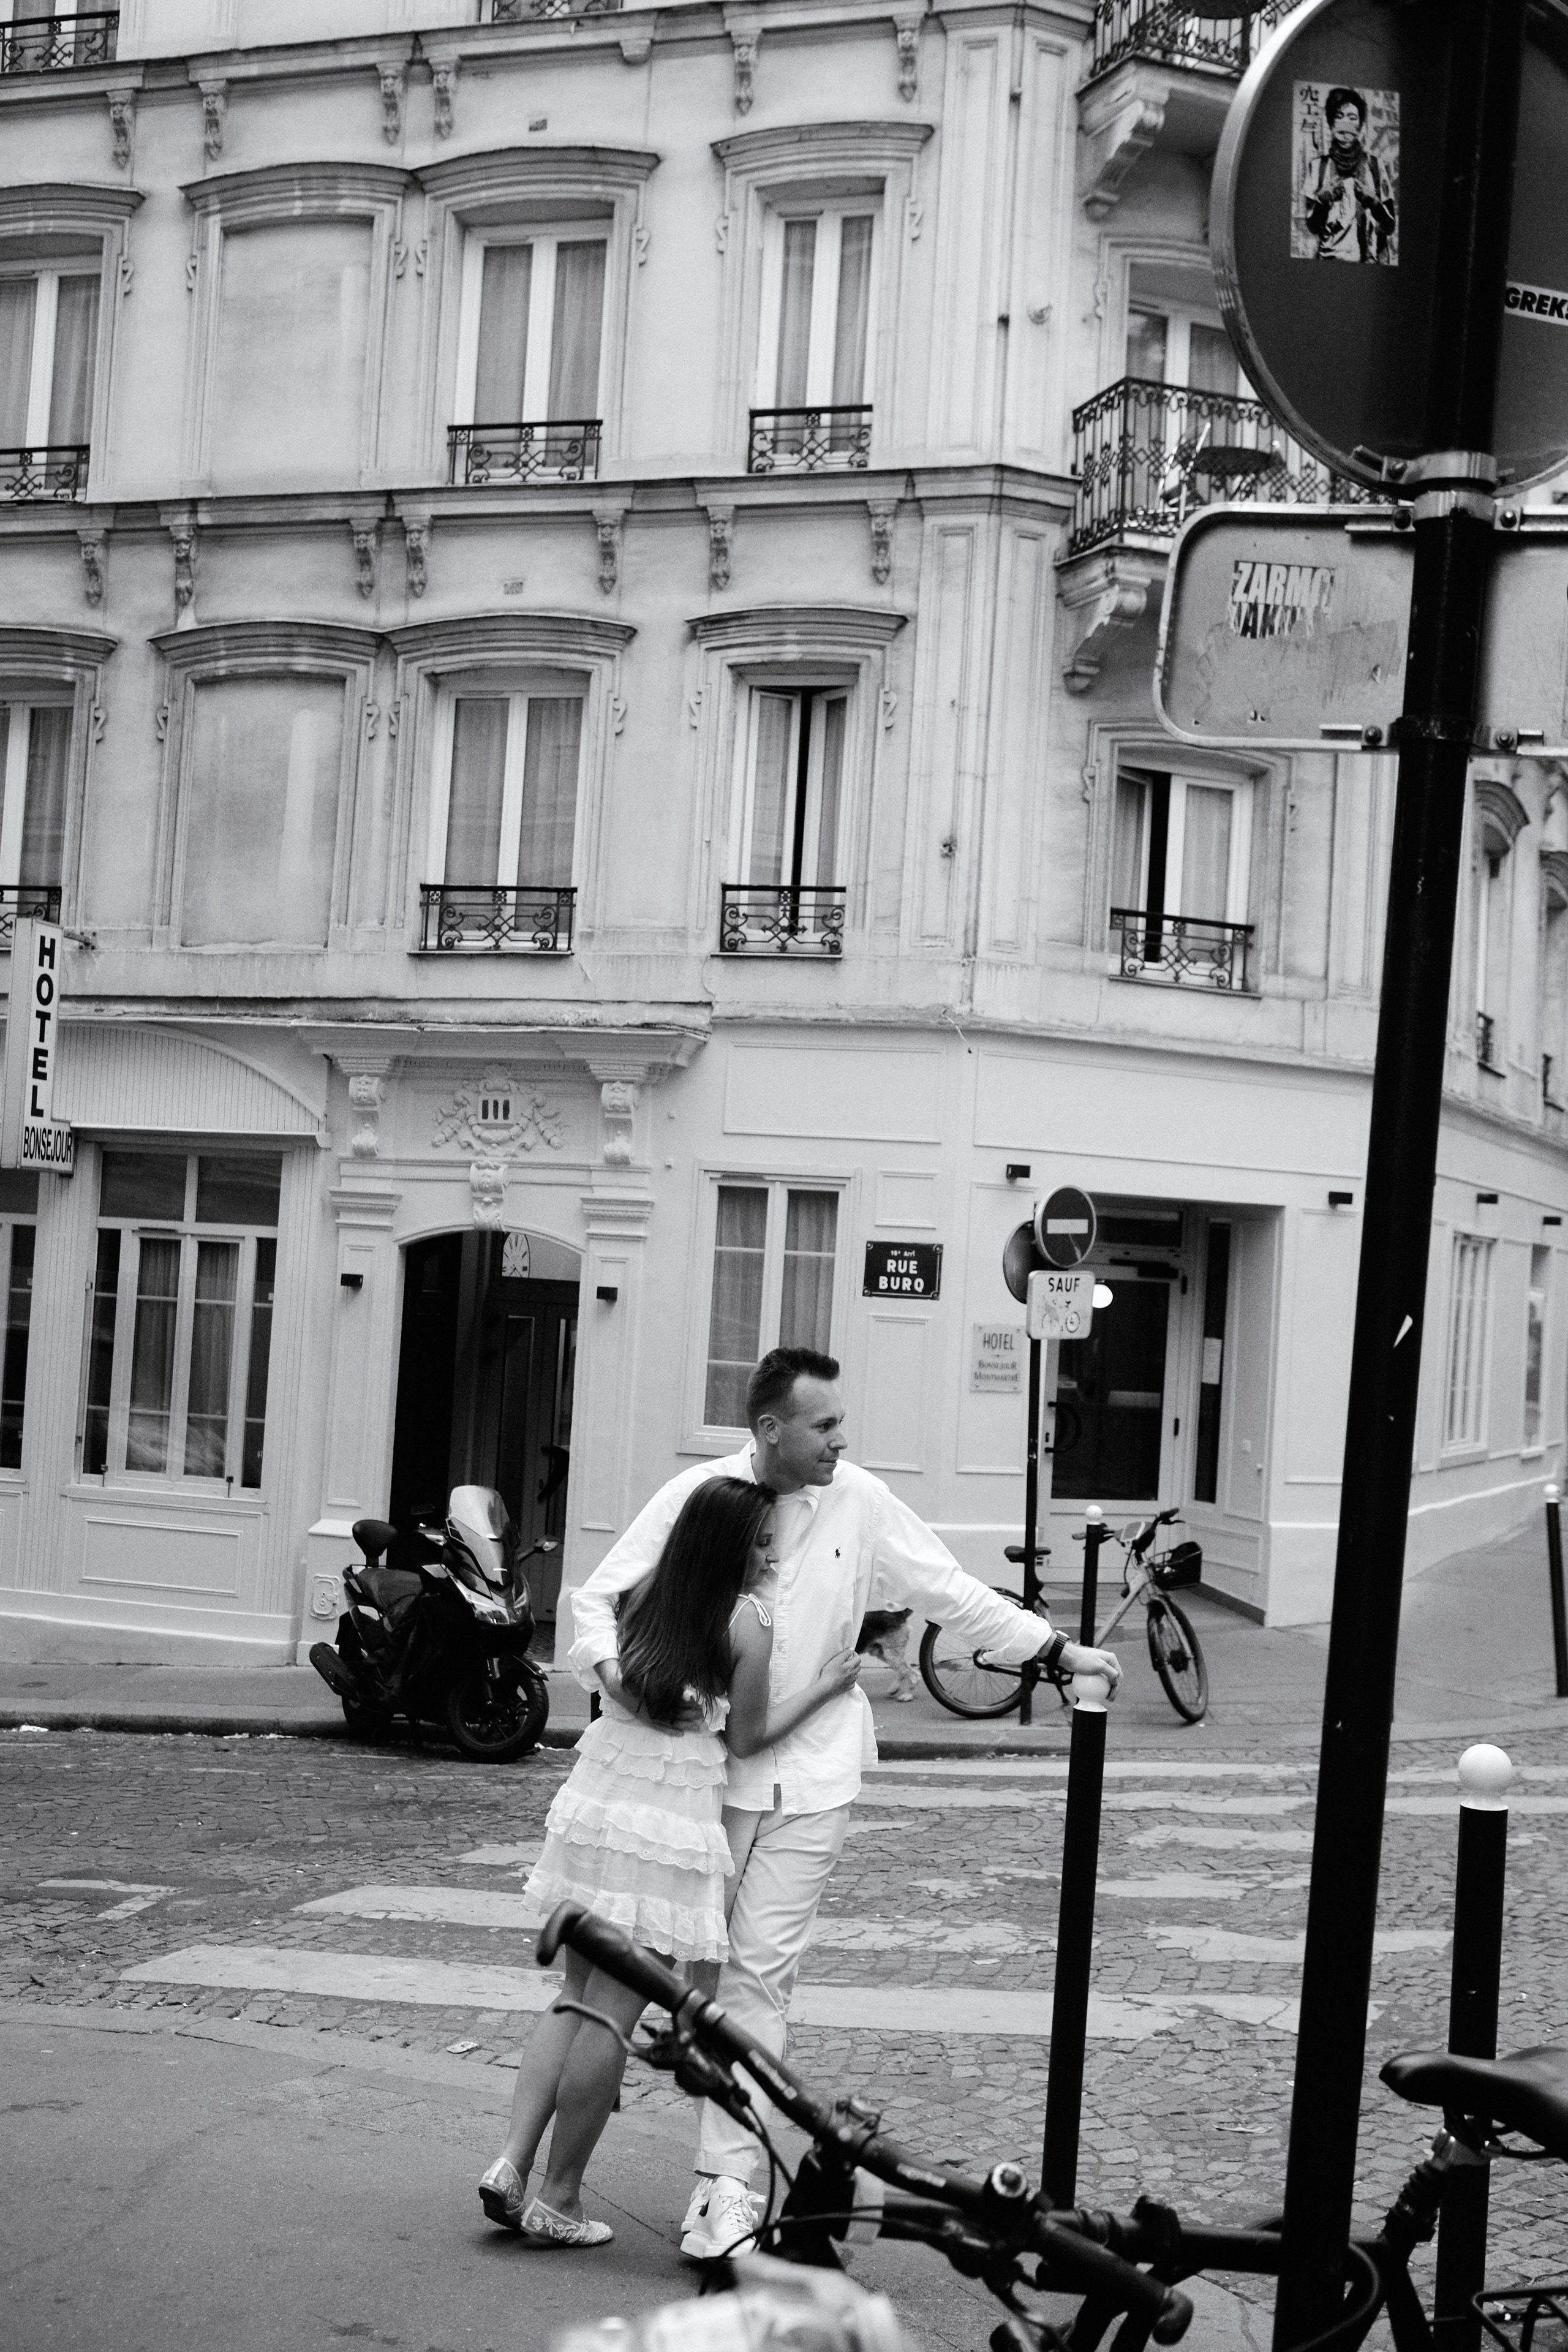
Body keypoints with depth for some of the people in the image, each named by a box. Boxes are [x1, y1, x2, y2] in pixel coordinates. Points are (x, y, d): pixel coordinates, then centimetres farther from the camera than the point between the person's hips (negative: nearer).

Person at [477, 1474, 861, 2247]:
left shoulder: (642, 1599, 9)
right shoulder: (748, 1620, -7)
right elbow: (747, 1738, 2)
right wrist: (824, 1688, 11)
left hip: (591, 1805, 6)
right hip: (667, 1827, -6)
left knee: (577, 1999, 16)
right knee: (613, 2014, 1)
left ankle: (511, 2163, 6)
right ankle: (558, 2202, 6)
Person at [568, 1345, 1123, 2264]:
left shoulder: (862, 1503, -3)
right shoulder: (698, 1496, -7)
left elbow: (953, 1594, 6)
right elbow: (601, 1597, -2)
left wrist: (1061, 1650, 5)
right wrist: (612, 1665, -23)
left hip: (810, 1773, 0)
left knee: (761, 1972, -3)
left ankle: (727, 2182, 0)